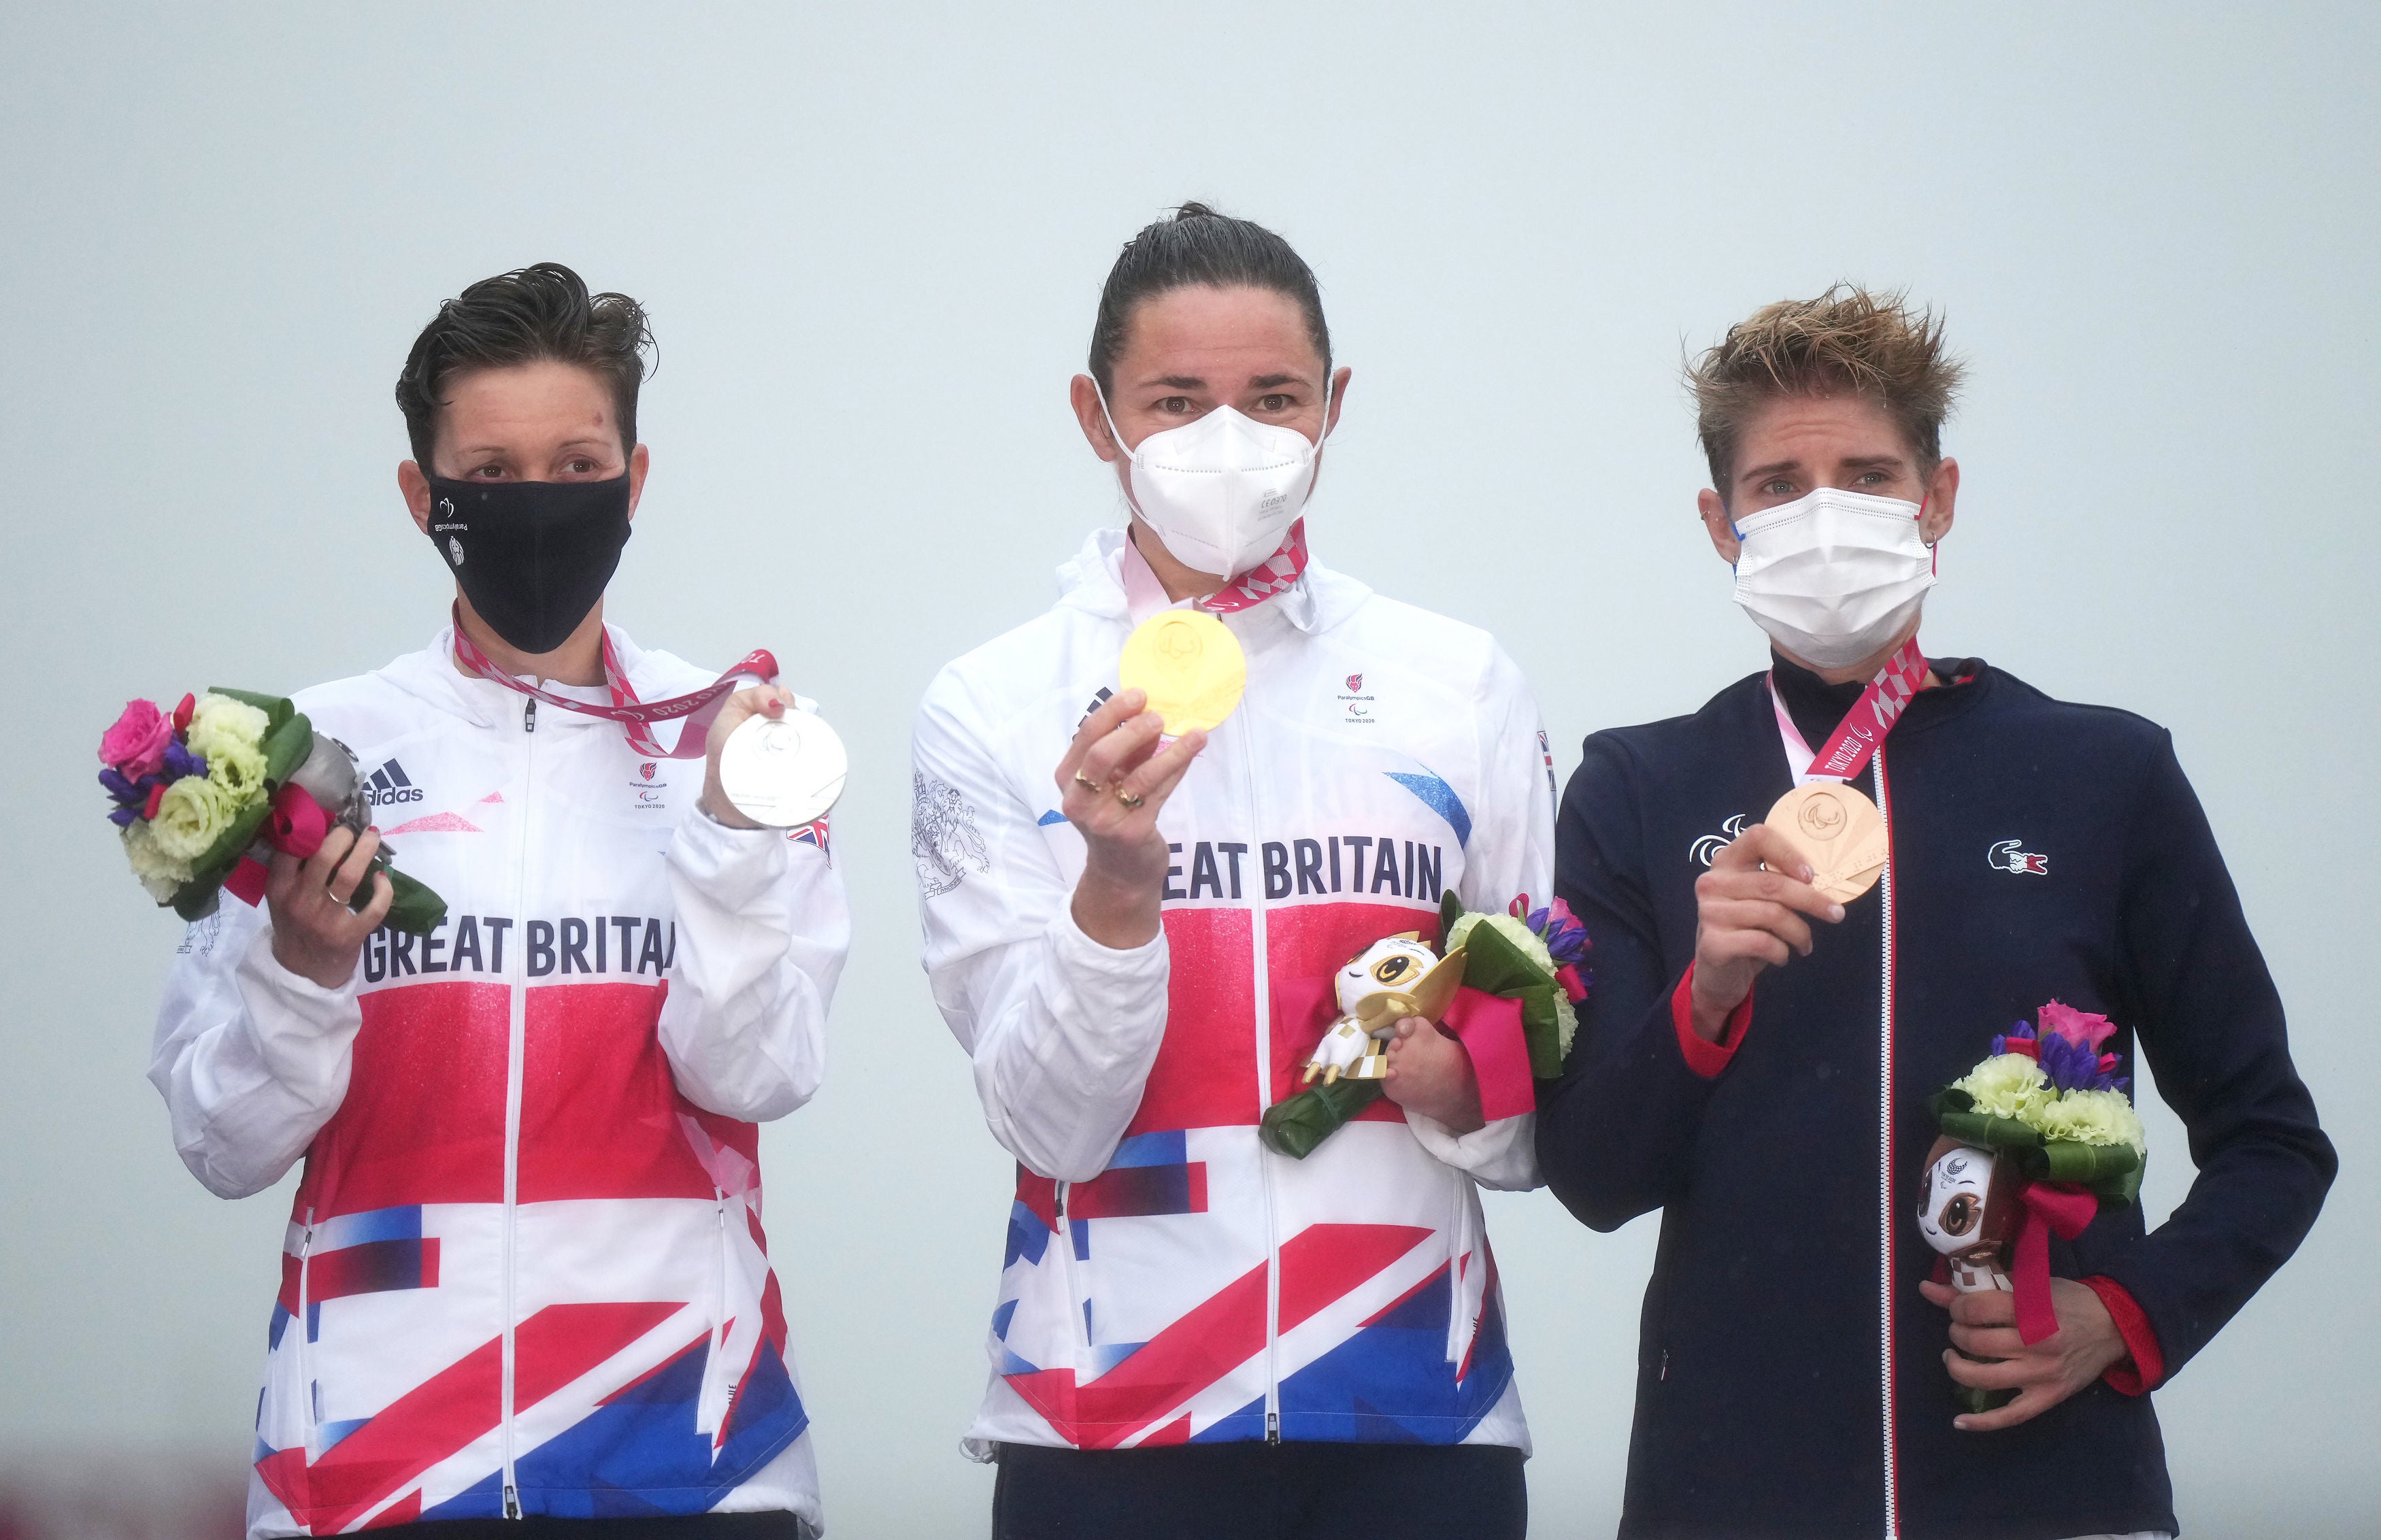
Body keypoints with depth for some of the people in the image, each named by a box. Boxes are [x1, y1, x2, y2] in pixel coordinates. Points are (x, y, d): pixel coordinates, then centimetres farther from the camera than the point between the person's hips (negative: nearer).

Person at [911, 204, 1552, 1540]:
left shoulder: (1462, 687, 7)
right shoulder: (993, 711, 1)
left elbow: (1552, 1125, 11)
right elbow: (1051, 1127, -6)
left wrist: (1456, 1087, -10)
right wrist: (1117, 883, -21)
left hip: (1420, 1415, 2)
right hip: (1111, 1418, -2)